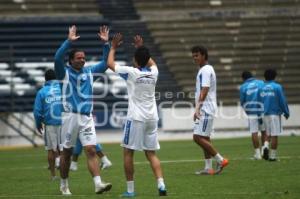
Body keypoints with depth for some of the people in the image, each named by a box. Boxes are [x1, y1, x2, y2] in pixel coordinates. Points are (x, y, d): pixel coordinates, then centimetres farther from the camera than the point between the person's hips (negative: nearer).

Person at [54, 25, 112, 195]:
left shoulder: (89, 71, 12)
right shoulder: (65, 72, -1)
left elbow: (105, 63, 15)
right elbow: (58, 58, -19)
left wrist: (106, 43, 4)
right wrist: (69, 41, -25)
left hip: (87, 117, 3)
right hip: (71, 116, -3)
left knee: (91, 150, -9)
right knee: (67, 152, 6)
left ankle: (98, 184, -19)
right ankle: (64, 185, 19)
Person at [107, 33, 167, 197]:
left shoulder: (131, 72, -10)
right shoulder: (153, 72, 4)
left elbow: (110, 63, 3)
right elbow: (151, 62, 31)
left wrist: (113, 48, 17)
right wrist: (141, 48, 36)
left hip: (135, 118, -5)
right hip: (152, 118, 5)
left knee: (128, 153, 5)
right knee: (151, 153, 10)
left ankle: (130, 190, 3)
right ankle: (161, 184, -7)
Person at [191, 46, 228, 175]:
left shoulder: (205, 70, -13)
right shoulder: (206, 70, 19)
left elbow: (204, 91, -21)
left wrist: (197, 109, -25)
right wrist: (198, 109, 22)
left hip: (206, 110, -10)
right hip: (205, 110, 10)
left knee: (198, 137, -12)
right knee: (204, 138, 9)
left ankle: (220, 160, -7)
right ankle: (208, 168, 10)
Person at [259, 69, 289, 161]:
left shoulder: (261, 88, 4)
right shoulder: (277, 87, -7)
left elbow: (259, 101, 8)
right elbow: (283, 101, -7)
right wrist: (286, 113, 5)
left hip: (264, 114, 4)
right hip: (275, 114, -4)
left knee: (267, 133, 15)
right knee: (274, 135, 1)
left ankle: (266, 147, -11)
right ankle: (272, 155, 1)